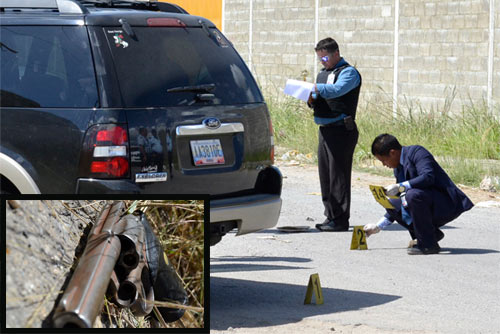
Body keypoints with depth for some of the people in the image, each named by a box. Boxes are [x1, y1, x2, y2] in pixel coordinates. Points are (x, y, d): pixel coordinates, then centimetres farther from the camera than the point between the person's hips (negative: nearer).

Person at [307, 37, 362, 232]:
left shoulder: (349, 72, -5)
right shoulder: (322, 74, 21)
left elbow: (337, 90, -24)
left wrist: (314, 88, -30)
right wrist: (312, 100, 1)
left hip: (341, 130, -8)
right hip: (324, 129, 8)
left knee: (338, 175, -9)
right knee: (325, 174, 7)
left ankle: (340, 220, -7)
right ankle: (331, 216, 13)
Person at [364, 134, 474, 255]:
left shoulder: (416, 152, -13)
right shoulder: (398, 168, 14)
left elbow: (428, 177, -30)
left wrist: (400, 187, -33)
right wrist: (378, 226, 20)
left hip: (447, 204, -10)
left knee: (413, 195, -33)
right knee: (394, 204, -1)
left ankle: (428, 244, -20)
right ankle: (432, 234, 9)